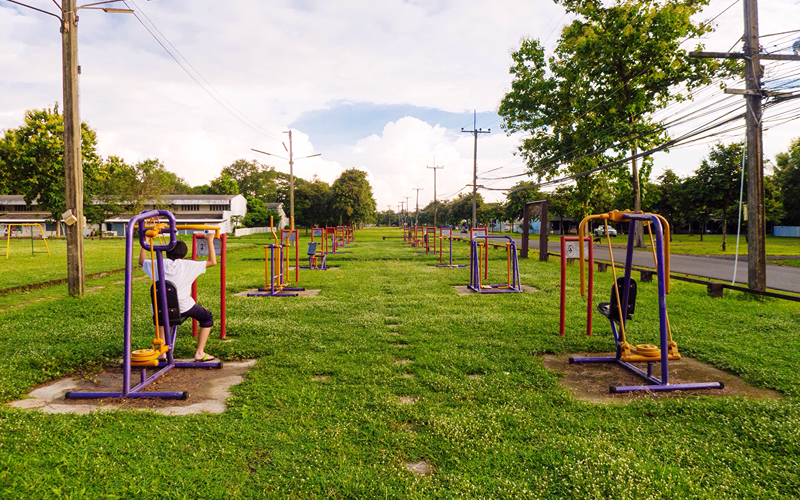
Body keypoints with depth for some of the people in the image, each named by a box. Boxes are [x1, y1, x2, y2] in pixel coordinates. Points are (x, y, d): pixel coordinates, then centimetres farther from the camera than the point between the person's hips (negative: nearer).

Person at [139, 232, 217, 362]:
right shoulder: (187, 265, -7)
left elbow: (142, 261, 22)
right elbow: (212, 262, -2)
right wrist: (210, 241, 4)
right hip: (185, 308, -3)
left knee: (160, 316, 40)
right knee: (207, 317, 22)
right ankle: (199, 353, 13)